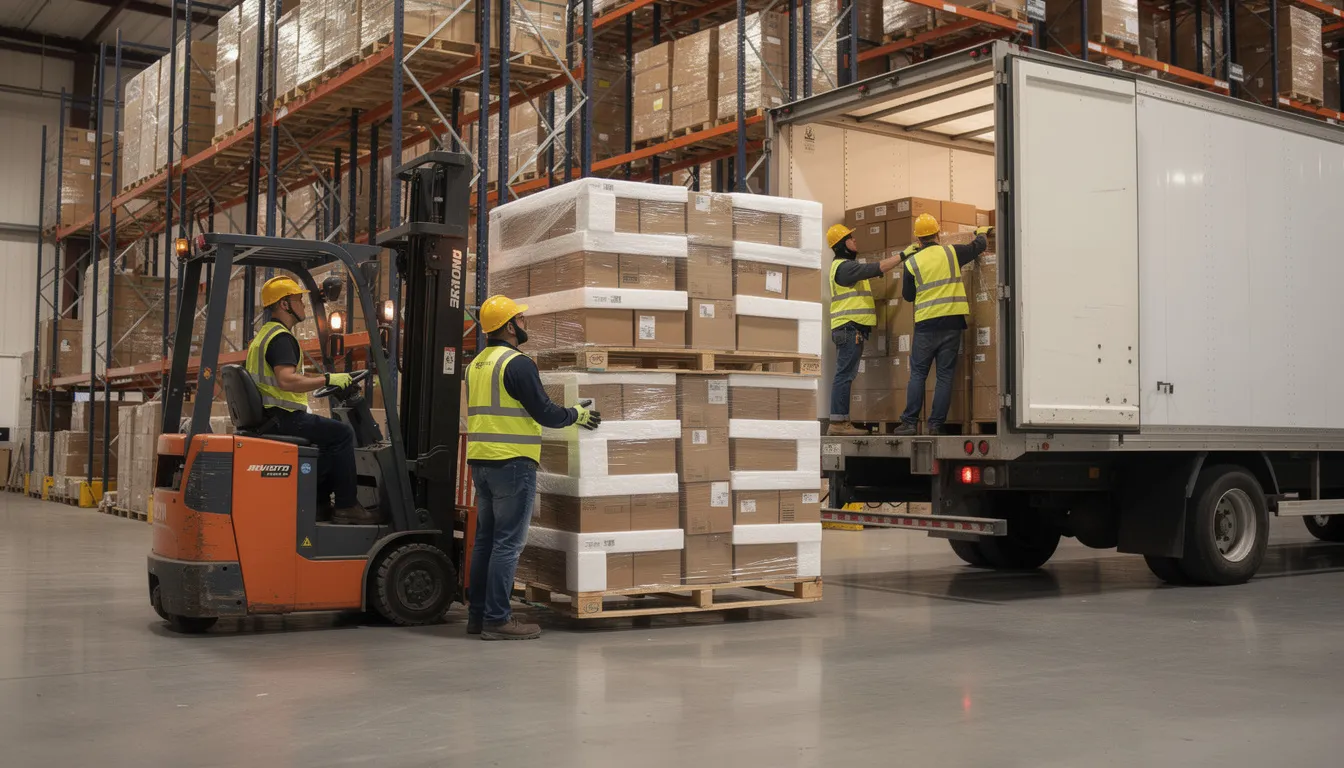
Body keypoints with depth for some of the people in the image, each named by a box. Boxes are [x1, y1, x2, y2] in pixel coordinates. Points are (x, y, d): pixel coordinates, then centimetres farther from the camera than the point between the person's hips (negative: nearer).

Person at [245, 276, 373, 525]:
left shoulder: (265, 334, 18)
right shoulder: (280, 337, -16)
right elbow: (287, 380, -31)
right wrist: (328, 379, -25)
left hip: (269, 418, 11)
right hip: (283, 419, -11)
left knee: (333, 434, 20)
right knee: (342, 433, -10)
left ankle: (320, 503, 18)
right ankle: (346, 508, -9)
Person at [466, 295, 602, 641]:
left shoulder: (476, 364, 14)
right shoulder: (518, 363, -13)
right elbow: (545, 414, -14)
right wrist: (577, 414, 4)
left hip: (480, 461, 9)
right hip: (512, 462, -9)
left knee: (486, 539, 14)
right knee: (508, 543, -5)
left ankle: (478, 614, 18)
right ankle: (497, 619, -3)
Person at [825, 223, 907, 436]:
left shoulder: (845, 266, 24)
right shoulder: (844, 266, -11)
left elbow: (873, 270, 23)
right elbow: (876, 268, -18)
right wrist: (903, 255, -13)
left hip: (852, 329, 11)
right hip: (850, 327, -11)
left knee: (846, 375, 8)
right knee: (845, 375, -12)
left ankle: (840, 422, 8)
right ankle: (838, 422, -15)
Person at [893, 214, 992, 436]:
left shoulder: (912, 262, 0)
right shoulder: (951, 252, 1)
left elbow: (908, 295, 10)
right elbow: (978, 247, 18)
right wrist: (981, 232, 41)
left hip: (926, 324, -1)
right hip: (951, 322, 1)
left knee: (918, 374, 7)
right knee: (945, 375, 5)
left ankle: (910, 422, 3)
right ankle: (935, 425, 4)